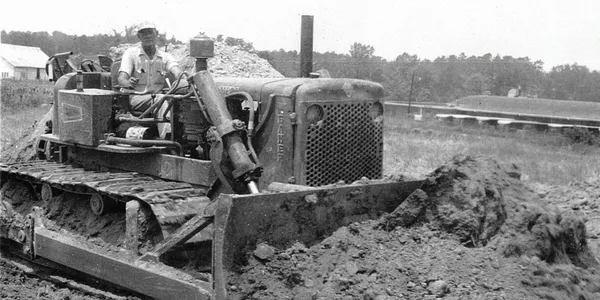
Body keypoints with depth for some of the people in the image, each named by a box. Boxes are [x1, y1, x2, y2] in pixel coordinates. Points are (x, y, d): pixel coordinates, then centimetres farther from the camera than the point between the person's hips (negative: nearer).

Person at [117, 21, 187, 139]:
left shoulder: (165, 56, 11)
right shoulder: (131, 53, 2)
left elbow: (177, 72, -8)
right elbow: (121, 79, -10)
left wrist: (183, 79, -35)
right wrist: (129, 83, -37)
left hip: (157, 98, 3)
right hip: (136, 98, -3)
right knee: (161, 99, -33)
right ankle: (166, 137, -47)